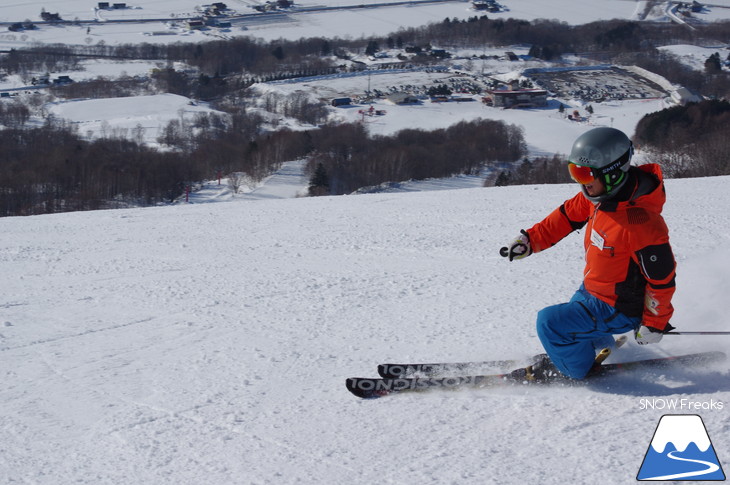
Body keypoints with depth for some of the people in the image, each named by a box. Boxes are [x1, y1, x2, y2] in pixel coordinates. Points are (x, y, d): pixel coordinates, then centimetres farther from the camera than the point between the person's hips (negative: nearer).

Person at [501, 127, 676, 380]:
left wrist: (654, 325, -15)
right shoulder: (601, 194, -11)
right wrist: (530, 239, 3)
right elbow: (568, 215, 8)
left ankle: (577, 370, 15)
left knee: (550, 323, -12)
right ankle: (601, 343, 58)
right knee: (572, 312, 30)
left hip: (618, 310, -9)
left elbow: (662, 278, -26)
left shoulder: (642, 224, -37)